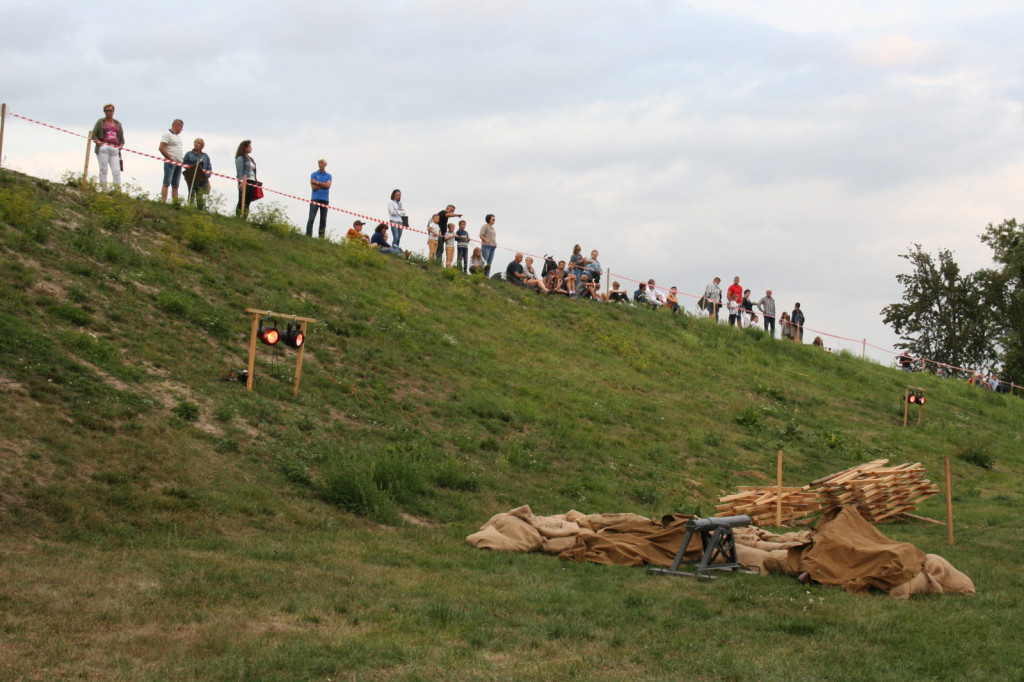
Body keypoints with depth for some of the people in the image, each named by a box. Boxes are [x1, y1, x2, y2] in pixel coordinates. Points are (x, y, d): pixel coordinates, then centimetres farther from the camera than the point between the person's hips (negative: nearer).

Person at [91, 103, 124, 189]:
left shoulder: (118, 123, 22)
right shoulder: (100, 122, 13)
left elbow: (122, 138, 24)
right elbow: (93, 135, 6)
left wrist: (121, 146, 4)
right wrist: (99, 142, -11)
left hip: (115, 150, 2)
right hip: (103, 148, -2)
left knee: (116, 171, -10)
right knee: (103, 169, -7)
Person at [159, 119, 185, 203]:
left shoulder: (178, 136, 23)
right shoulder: (167, 134, -3)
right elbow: (161, 148, -12)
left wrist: (181, 161, 10)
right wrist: (170, 158, -15)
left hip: (178, 163, 8)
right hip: (170, 163, -8)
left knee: (175, 185, 6)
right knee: (166, 183, -13)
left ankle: (176, 204, 5)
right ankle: (163, 202, -18)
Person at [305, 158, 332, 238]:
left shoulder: (328, 176, 13)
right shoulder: (314, 174, 8)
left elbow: (328, 185, -5)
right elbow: (313, 187, -5)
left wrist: (317, 182, -7)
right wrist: (323, 185, -3)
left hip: (325, 200, 2)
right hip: (315, 199, -2)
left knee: (323, 220, 1)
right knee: (311, 218, -11)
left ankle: (321, 237, 3)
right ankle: (308, 236, -14)